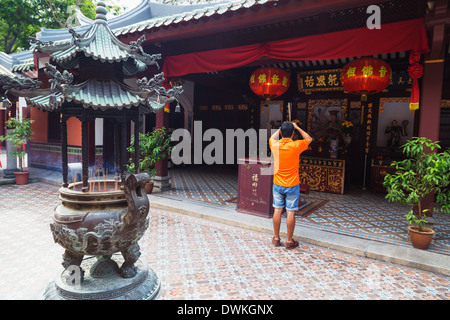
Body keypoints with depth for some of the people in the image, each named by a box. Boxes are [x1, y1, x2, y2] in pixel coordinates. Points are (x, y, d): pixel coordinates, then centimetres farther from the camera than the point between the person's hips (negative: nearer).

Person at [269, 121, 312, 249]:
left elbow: (271, 138, 22)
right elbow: (309, 139, 8)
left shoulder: (275, 145, -5)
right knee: (291, 212, 4)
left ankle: (276, 238, 21)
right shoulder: (296, 146, -13)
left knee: (277, 210, 10)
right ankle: (289, 241, 13)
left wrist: (280, 129, 24)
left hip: (277, 185, 3)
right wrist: (297, 128, 10)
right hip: (292, 186, -3)